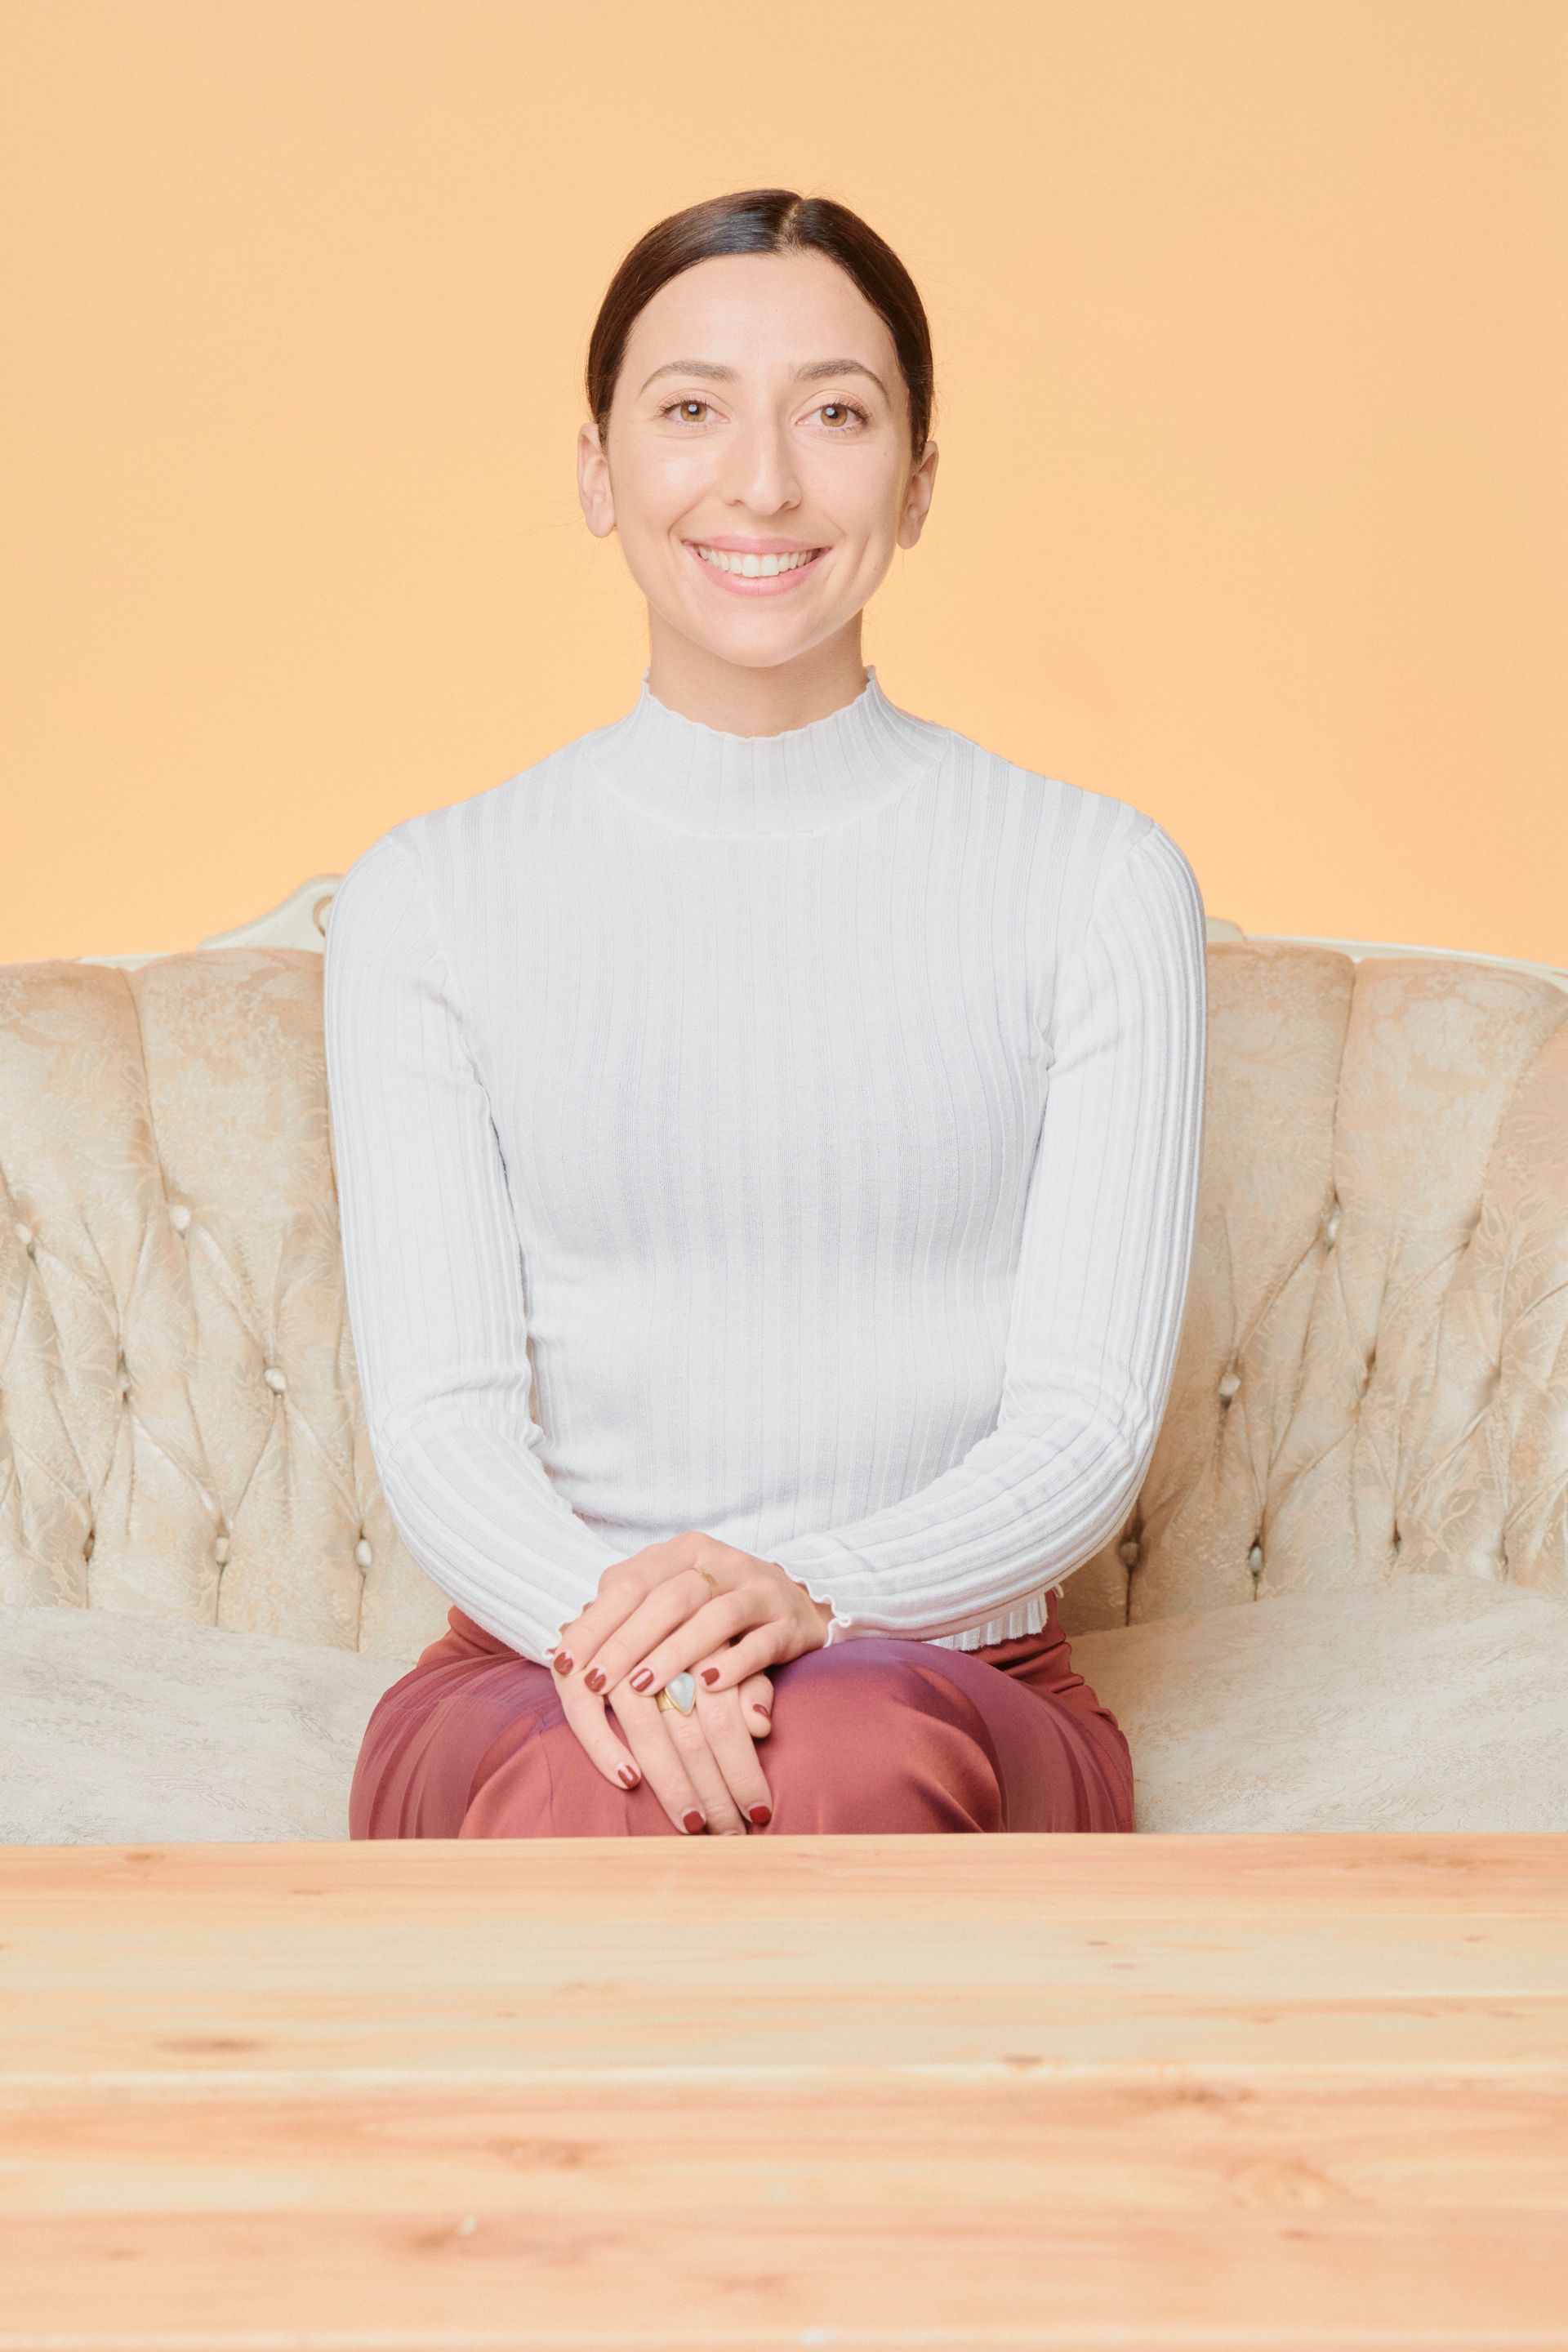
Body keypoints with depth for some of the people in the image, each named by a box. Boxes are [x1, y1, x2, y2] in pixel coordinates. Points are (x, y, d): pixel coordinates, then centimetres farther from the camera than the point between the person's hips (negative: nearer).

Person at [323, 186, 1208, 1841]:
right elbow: (435, 1425, -3)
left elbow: (1088, 1427, -3)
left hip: (952, 1689, 0)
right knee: (595, 1794, -35)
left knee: (855, 1758, -36)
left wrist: (805, 1592, -23)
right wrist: (612, 1624, -25)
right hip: (532, 1684, 0)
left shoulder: (1098, 883, 3)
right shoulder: (428, 900, 4)